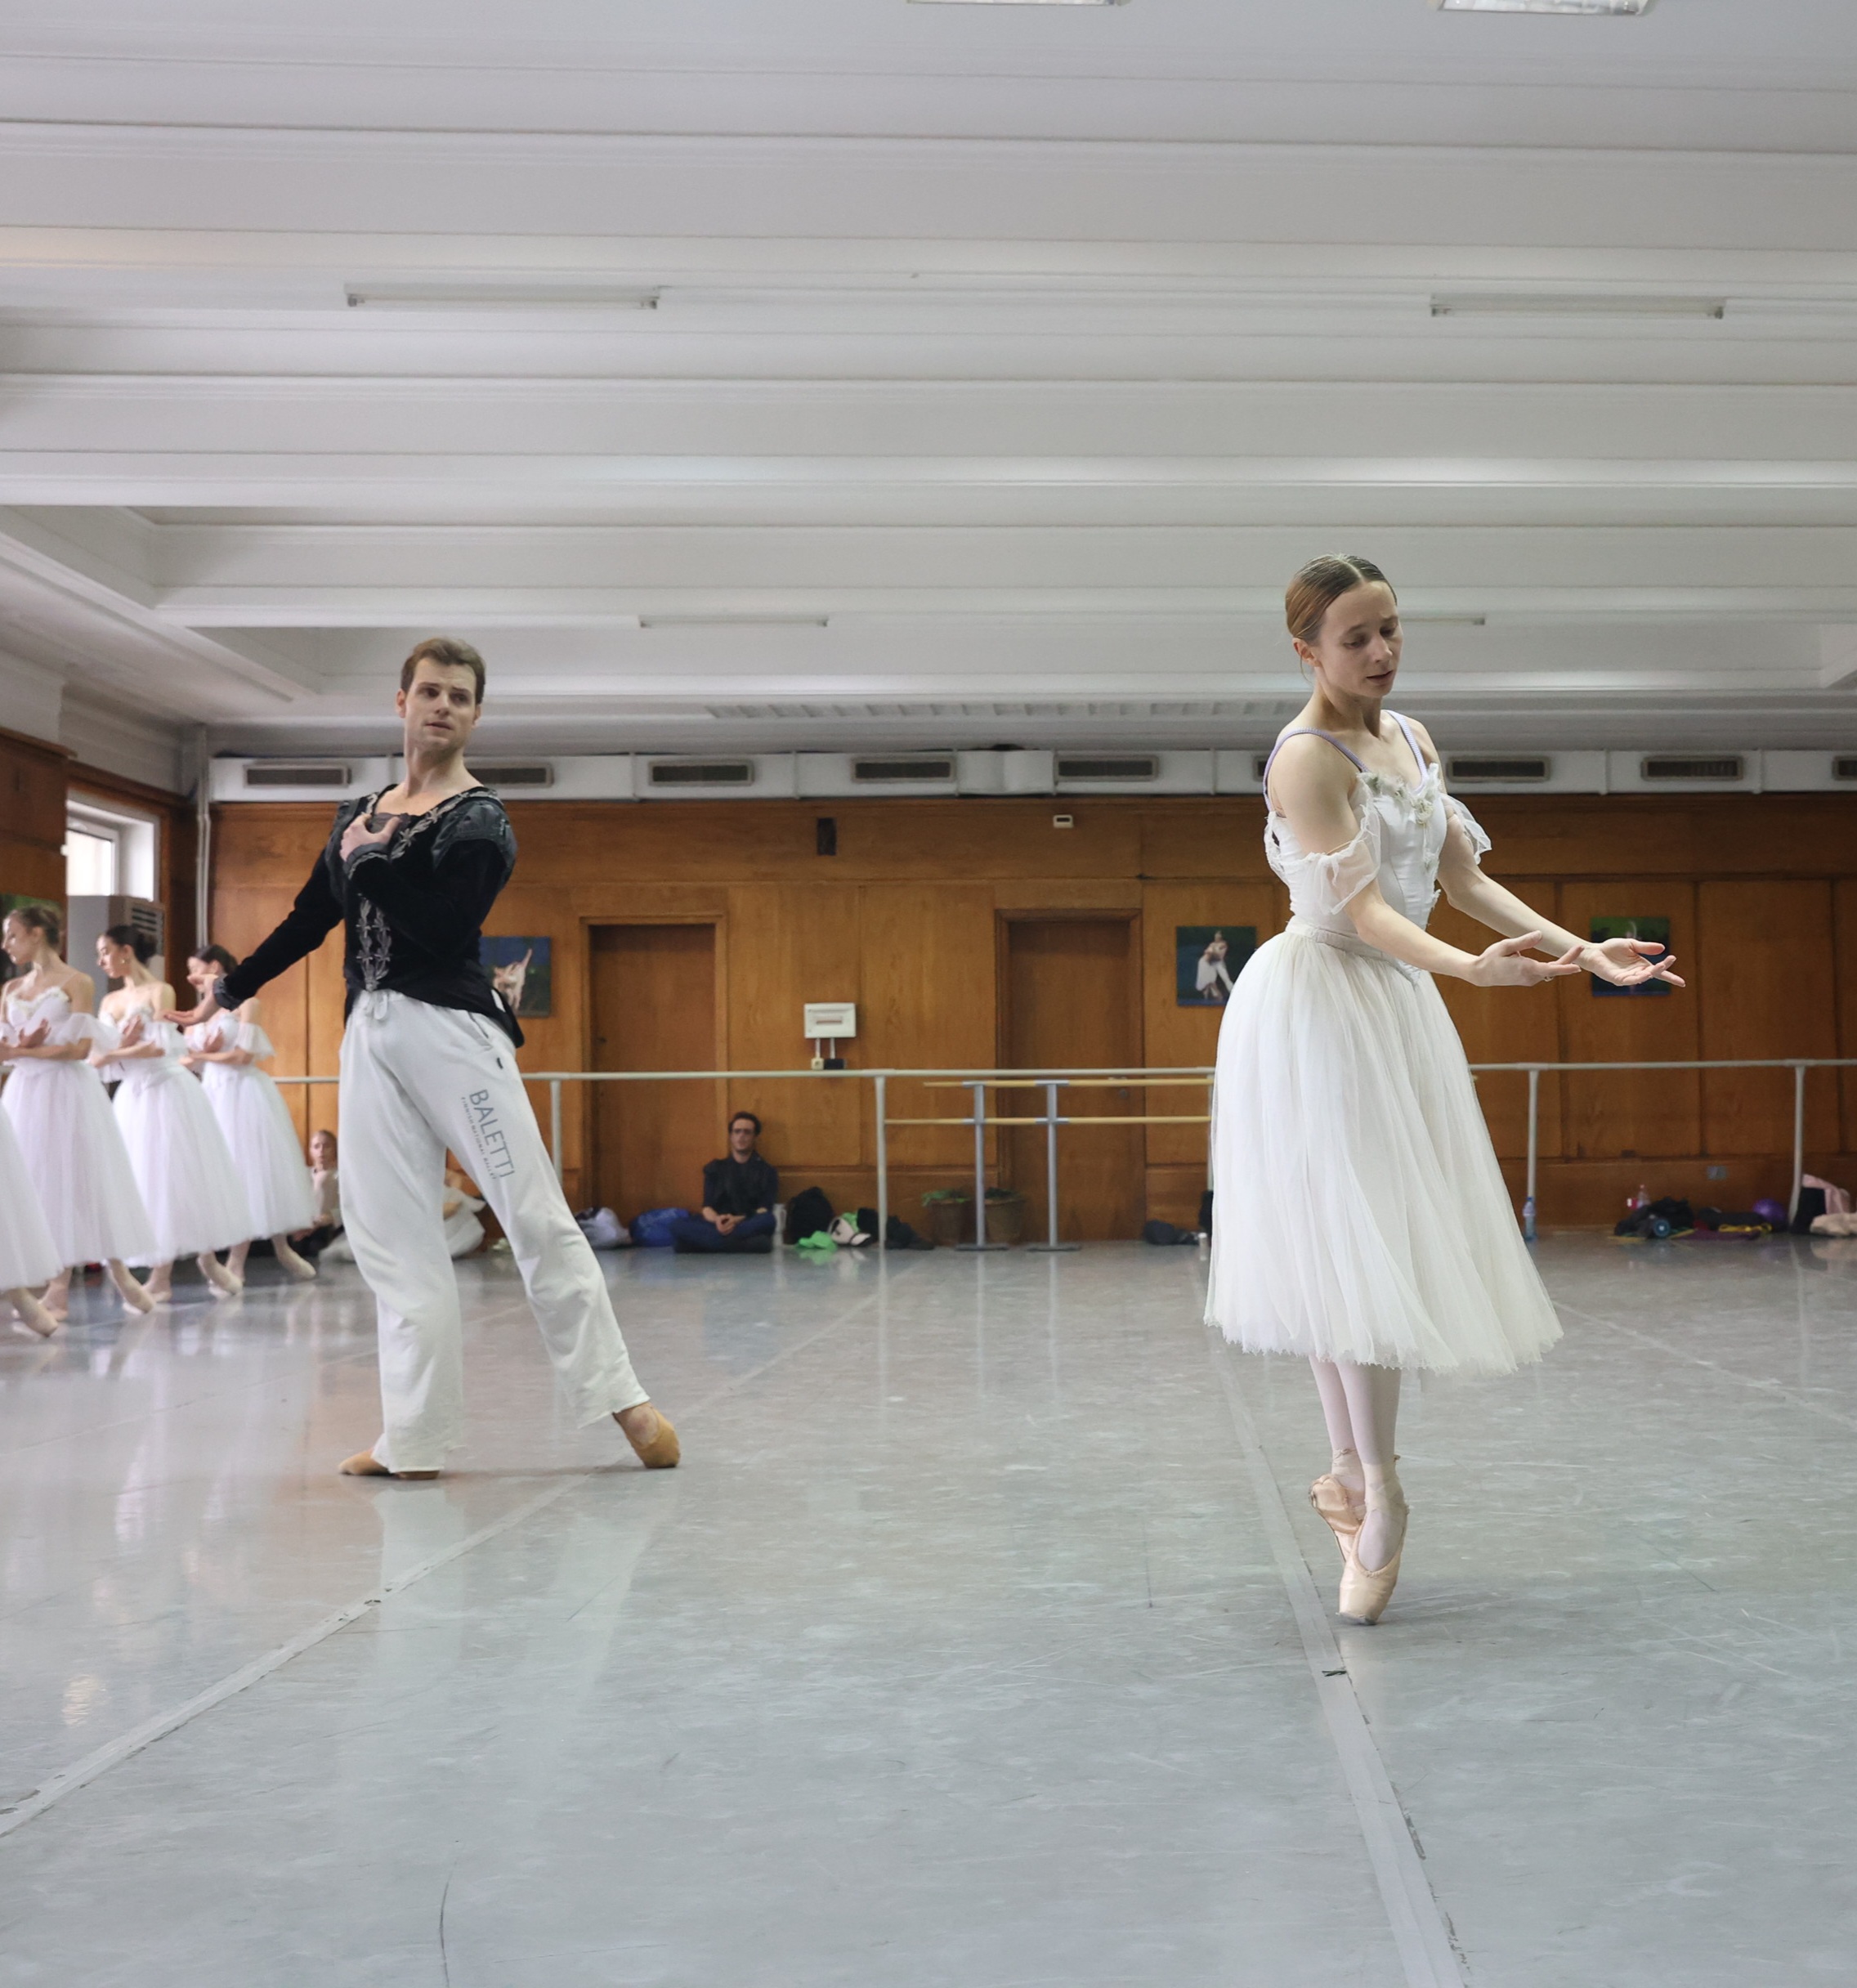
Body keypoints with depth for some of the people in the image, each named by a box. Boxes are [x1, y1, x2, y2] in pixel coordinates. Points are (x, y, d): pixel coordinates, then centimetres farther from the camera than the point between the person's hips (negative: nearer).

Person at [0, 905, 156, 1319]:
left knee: (77, 1178, -4)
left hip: (67, 1092, -6)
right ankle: (57, 1287, 4)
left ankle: (120, 1276, 5)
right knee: (34, 1182, 2)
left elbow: (81, 1049, -12)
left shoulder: (77, 983, -4)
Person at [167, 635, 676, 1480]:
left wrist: (368, 860, -6)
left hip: (450, 1027, -6)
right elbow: (307, 921, 27)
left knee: (536, 1219, -8)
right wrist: (227, 992, 35)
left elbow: (443, 926, -16)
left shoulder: (479, 821, -1)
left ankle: (622, 1400, -1)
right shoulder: (359, 816, 18)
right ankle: (416, 1439, 7)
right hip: (371, 1031, 6)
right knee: (392, 1237, 2)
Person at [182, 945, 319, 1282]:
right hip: (213, 1096, 5)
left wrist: (202, 1056, -1)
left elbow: (243, 1055, -12)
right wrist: (203, 1054, -11)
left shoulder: (244, 1001, -2)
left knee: (258, 1169, -2)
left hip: (245, 1093, -5)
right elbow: (185, 1062, 9)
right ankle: (236, 1261, 0)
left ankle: (282, 1249, 9)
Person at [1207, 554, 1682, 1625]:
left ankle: (1353, 1475, 16)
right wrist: (1469, 966, -35)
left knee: (1375, 1249, 9)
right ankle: (1375, 1487, -1)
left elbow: (1463, 878, 14)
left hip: (1399, 1010, 8)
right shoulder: (1306, 757, -13)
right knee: (1356, 1245, -9)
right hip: (1322, 1006, -8)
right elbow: (1358, 906, -20)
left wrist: (1579, 948, 6)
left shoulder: (1414, 740, 13)